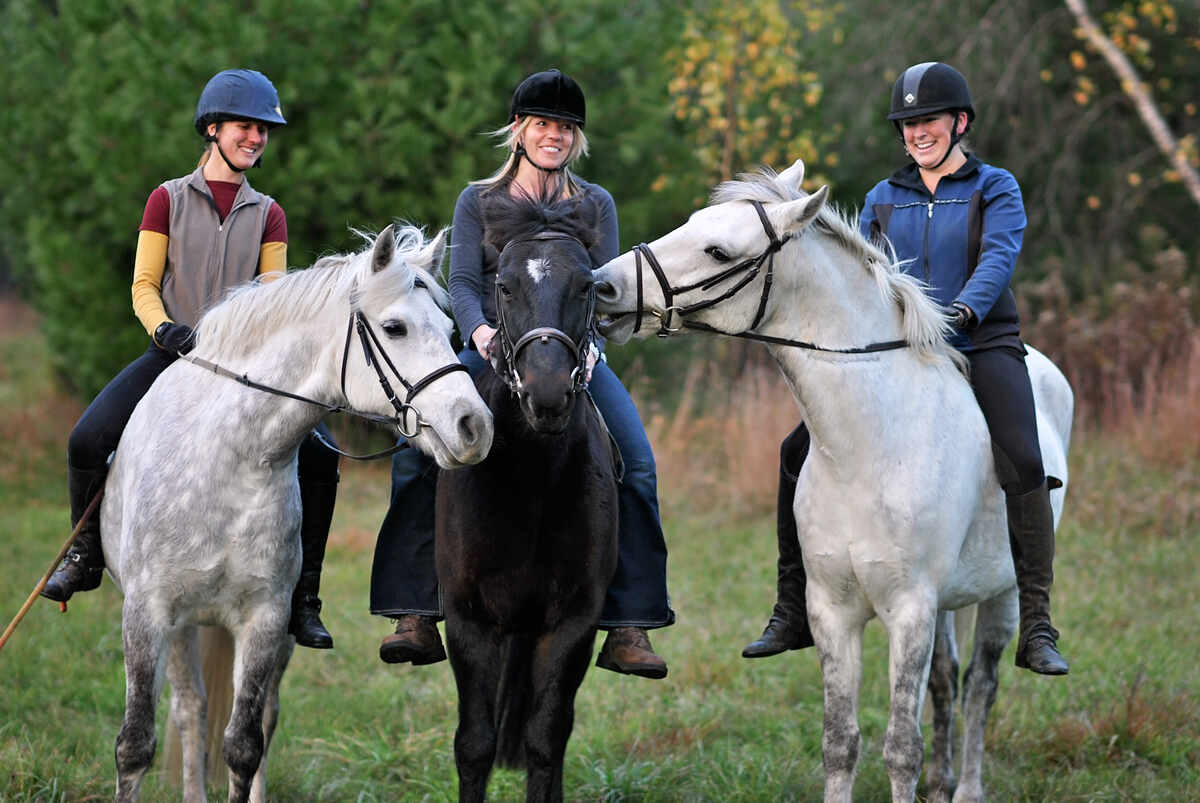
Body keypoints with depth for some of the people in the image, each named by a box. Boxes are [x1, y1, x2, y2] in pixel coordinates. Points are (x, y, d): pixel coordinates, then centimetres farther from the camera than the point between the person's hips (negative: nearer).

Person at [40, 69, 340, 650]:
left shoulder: (268, 215, 12)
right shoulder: (168, 200, 7)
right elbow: (144, 286, 3)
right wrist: (165, 329, -17)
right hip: (174, 353, -1)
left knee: (319, 456, -18)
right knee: (88, 440, -23)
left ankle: (302, 599, -7)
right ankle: (86, 555, 4)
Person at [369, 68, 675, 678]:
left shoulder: (595, 206, 10)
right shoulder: (478, 201, 9)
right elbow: (462, 282, -3)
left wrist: (587, 340, -22)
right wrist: (481, 331, -25)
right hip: (491, 349, 0)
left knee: (636, 464, -24)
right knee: (415, 452, -24)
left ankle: (629, 628, -21)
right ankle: (416, 618, -22)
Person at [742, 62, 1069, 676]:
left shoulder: (995, 190, 3)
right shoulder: (883, 199, 15)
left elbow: (998, 259, -14)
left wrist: (962, 311, -33)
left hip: (983, 346, -4)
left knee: (1022, 463, -29)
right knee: (801, 451, -7)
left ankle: (1036, 629, -23)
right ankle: (793, 614, 2)